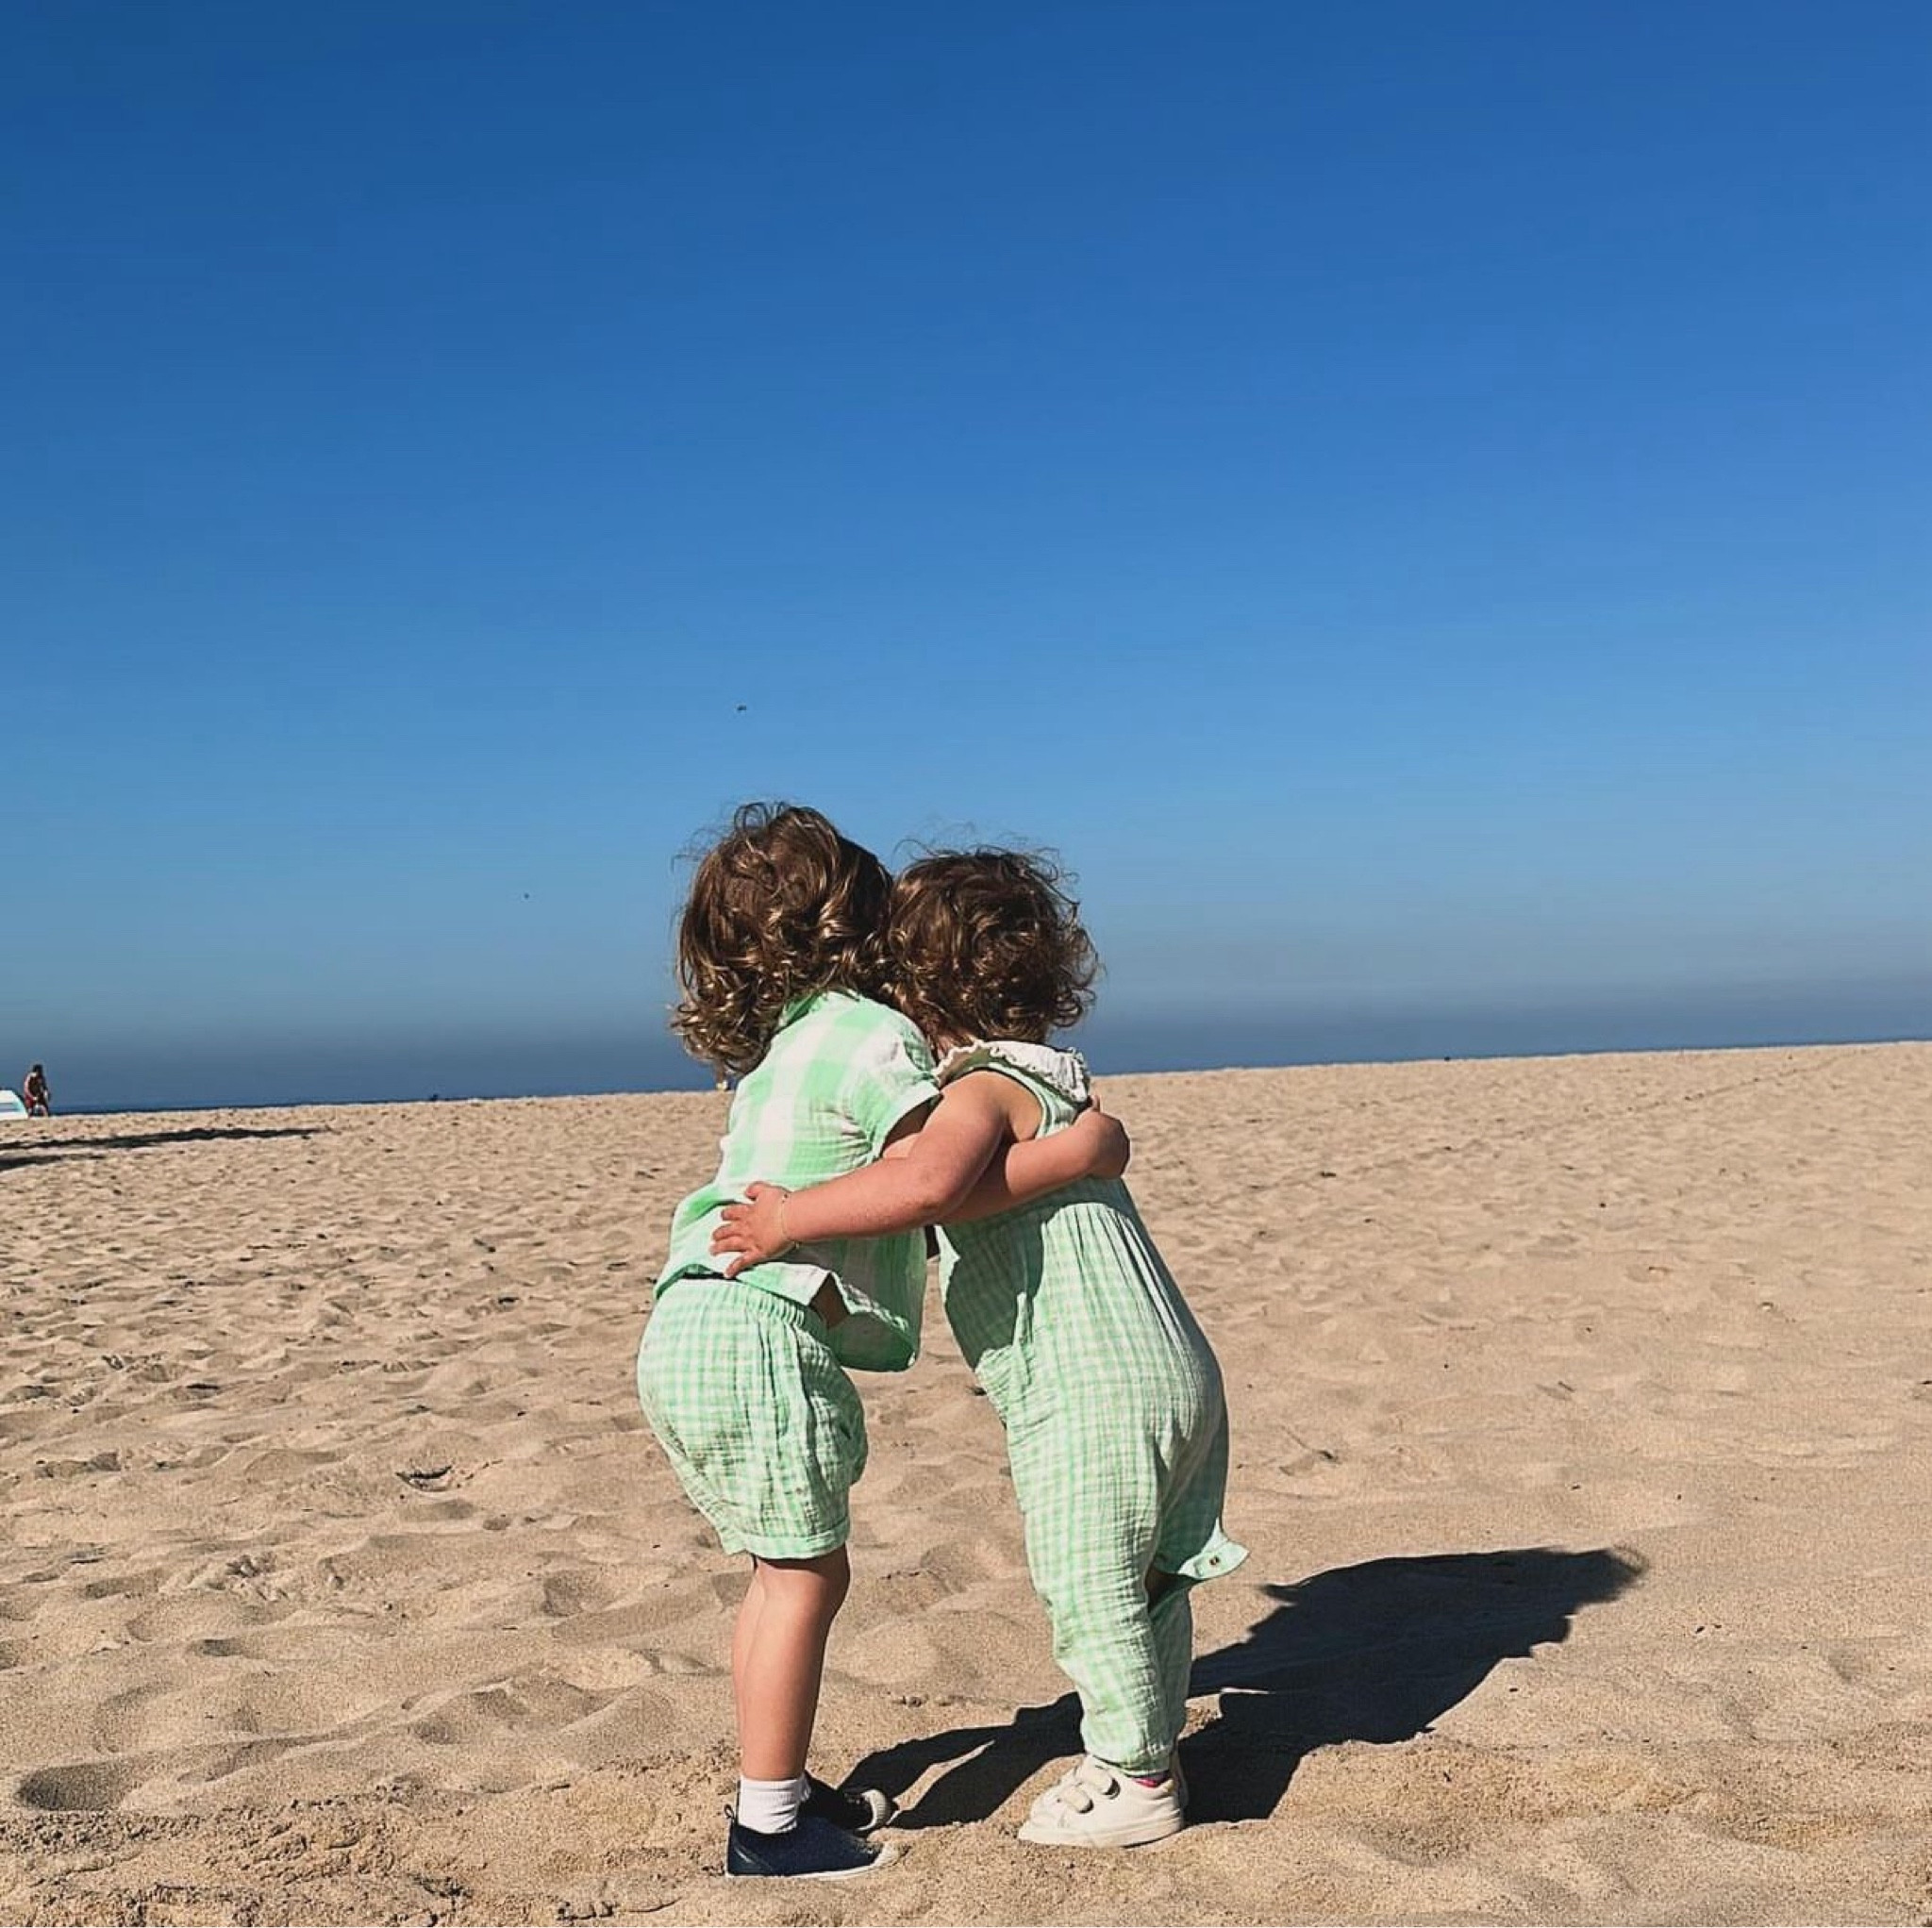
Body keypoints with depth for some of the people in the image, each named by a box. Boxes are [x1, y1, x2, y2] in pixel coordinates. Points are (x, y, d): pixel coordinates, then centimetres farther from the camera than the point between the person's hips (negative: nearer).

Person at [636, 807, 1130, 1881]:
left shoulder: (777, 1041, 19)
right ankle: (769, 1825, 9)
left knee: (788, 1572, 18)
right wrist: (1080, 1152, -9)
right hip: (761, 1337, -9)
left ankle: (780, 1787, 29)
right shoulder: (872, 1035, -9)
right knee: (807, 1577, 1)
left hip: (693, 1330, 9)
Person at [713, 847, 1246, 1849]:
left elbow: (927, 1182, -40)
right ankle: (1146, 1749, 37)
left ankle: (1137, 1784, 21)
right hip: (1176, 1371, 10)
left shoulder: (984, 1090, -16)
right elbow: (965, 1208, 28)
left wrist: (789, 1220, -30)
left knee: (1089, 1594, 7)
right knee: (1145, 1581, 22)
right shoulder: (1055, 1082, 15)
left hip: (1089, 1397, -10)